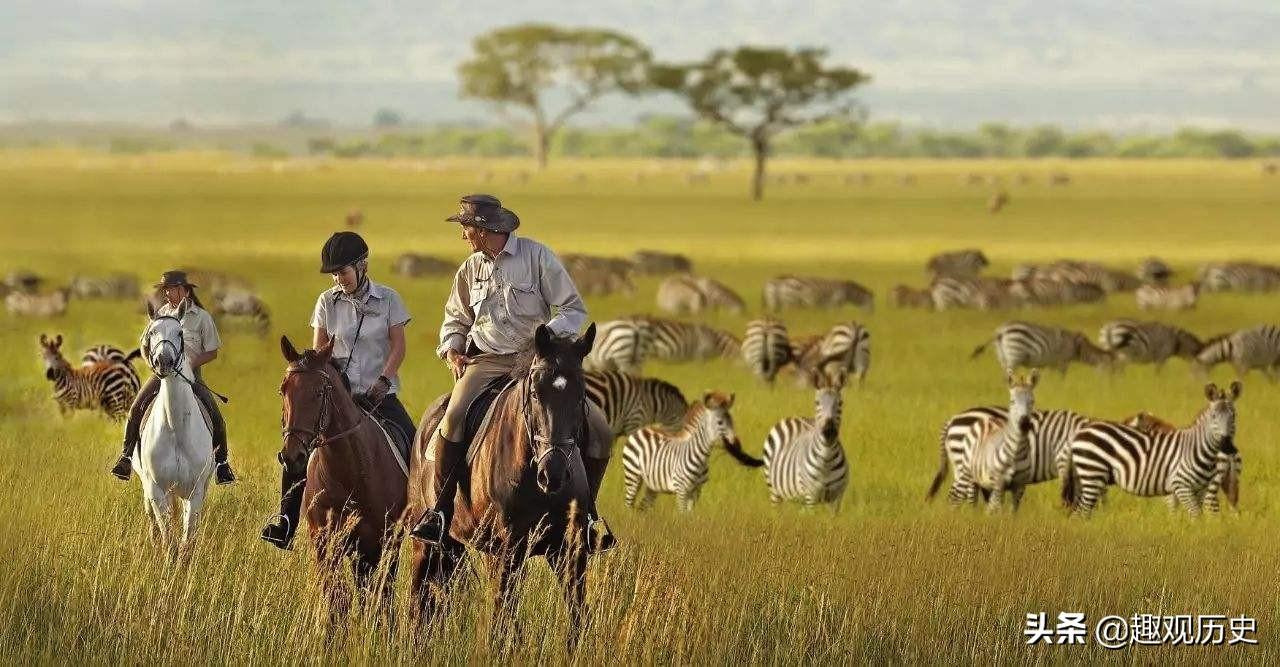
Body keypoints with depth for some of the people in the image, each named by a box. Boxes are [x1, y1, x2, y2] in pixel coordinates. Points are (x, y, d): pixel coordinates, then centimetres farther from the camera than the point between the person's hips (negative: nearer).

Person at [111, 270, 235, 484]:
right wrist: (154, 363, -6)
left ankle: (221, 461, 4)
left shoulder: (202, 317, 0)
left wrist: (192, 363, -15)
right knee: (136, 409, -19)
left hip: (192, 375, -2)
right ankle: (126, 455, -7)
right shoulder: (160, 314, 8)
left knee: (215, 417, -16)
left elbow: (212, 352, 2)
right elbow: (145, 348, 14)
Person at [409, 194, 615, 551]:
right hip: (486, 363, 1)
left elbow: (574, 309, -1)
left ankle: (586, 511, 4)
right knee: (453, 420, -29)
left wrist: (550, 335, -20)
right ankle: (440, 511, -20)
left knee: (598, 428, -15)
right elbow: (456, 320, 26)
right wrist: (451, 348, 5)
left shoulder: (538, 256, -2)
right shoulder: (470, 270, 10)